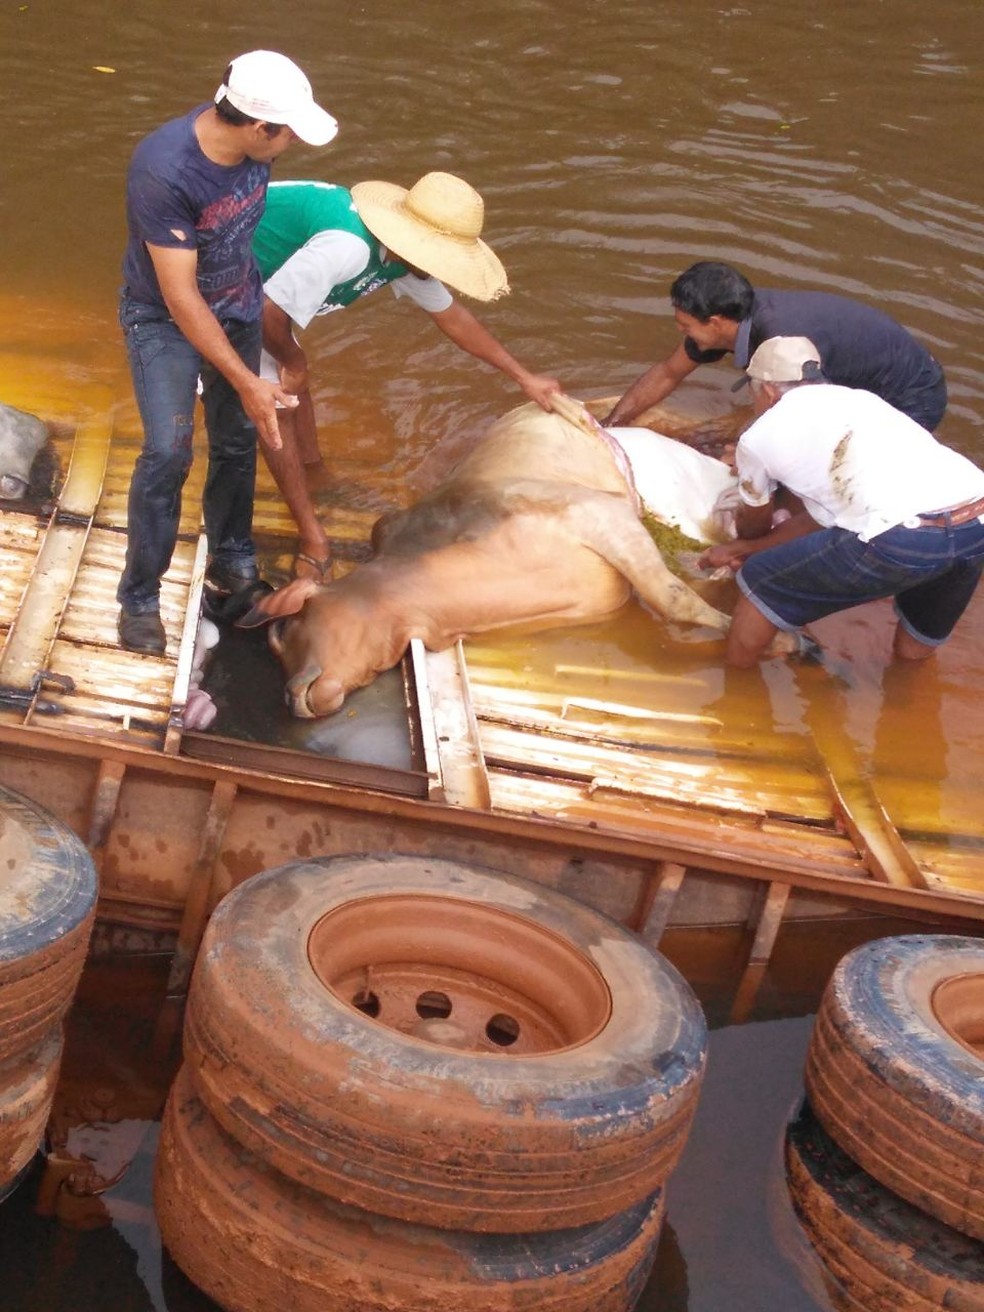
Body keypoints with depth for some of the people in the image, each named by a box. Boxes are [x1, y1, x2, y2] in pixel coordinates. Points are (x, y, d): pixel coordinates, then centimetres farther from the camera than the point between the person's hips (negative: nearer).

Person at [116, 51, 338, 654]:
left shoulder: (249, 144, -15)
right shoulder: (163, 172, -35)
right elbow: (180, 297, -30)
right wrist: (246, 382, -28)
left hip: (239, 308, 6)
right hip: (166, 320, -6)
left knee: (238, 439, 13)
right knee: (169, 451, -14)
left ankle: (232, 560, 34)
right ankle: (139, 598, 1)